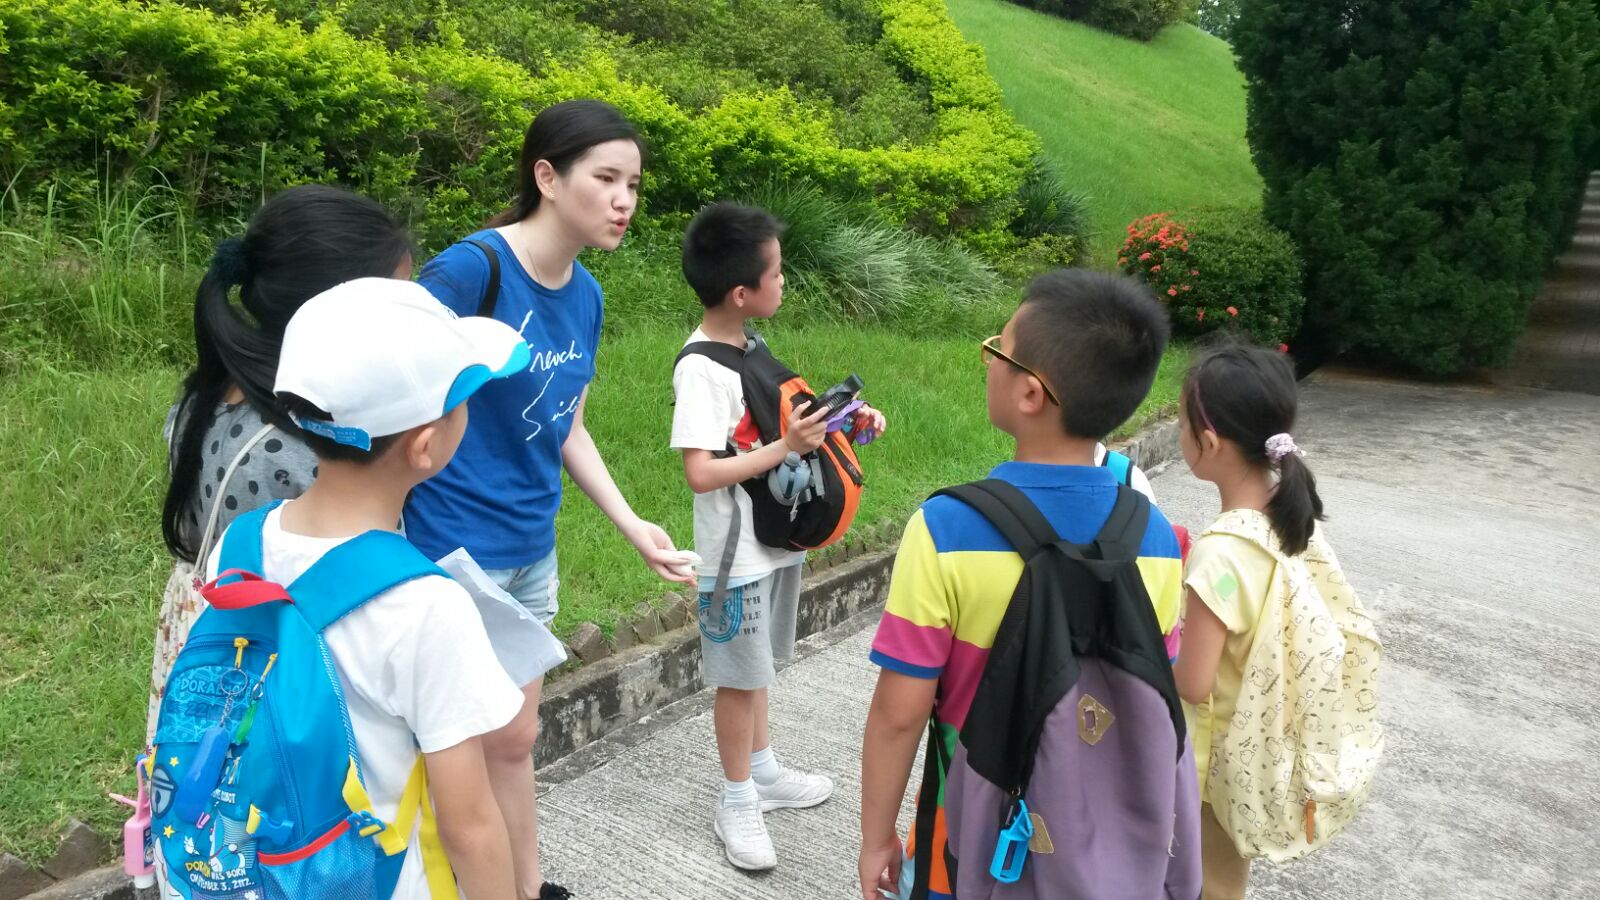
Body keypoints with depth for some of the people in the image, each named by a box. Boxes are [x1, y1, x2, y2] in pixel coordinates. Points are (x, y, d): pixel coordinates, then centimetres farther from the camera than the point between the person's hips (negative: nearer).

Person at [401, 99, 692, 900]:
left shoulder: (585, 295, 4)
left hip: (531, 549, 7)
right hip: (456, 550, -7)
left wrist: (631, 525, 5)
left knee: (512, 738, 21)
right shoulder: (472, 267, -19)